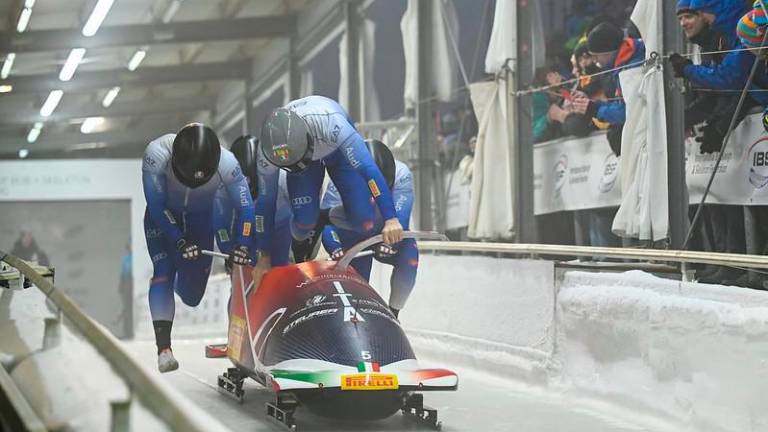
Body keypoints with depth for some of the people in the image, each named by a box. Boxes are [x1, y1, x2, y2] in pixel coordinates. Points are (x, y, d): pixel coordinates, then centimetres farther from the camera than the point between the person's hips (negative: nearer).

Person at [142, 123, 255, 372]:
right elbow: (157, 207, -28)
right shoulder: (157, 154, -35)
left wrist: (242, 244, -34)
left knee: (191, 297, 3)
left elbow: (246, 208, -21)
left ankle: (182, 281, 42)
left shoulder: (226, 163, -30)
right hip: (162, 219, -2)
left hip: (200, 219, 2)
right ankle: (164, 349, -25)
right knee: (164, 271, -23)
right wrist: (179, 241, -36)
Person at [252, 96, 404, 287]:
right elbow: (266, 202, -20)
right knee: (304, 220, -19)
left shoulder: (330, 123, -46)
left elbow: (368, 168, -45)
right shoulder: (267, 153, -34)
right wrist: (264, 256, -12)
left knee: (365, 220, -16)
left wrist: (391, 219, -51)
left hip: (338, 148, -1)